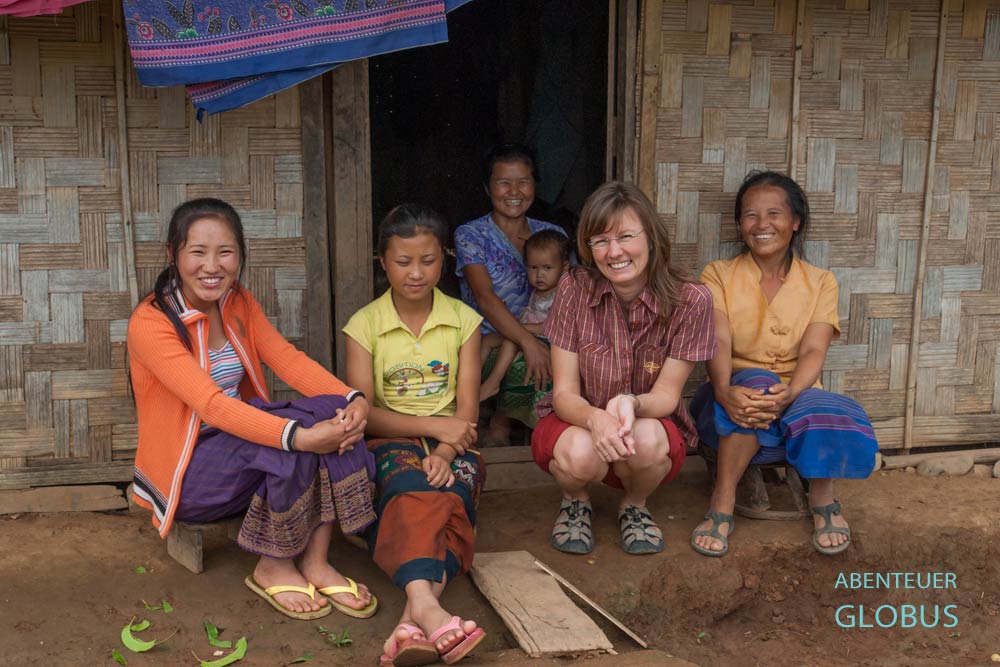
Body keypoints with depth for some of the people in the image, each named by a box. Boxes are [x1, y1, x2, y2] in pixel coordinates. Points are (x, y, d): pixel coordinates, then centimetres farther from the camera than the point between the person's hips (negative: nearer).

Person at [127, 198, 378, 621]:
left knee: (333, 413, -21)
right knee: (296, 436, -31)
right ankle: (273, 568, -10)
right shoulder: (150, 323, -18)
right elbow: (210, 404, -29)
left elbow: (288, 359, -7)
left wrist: (353, 399, -26)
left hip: (241, 435, 6)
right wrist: (299, 436, -40)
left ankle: (315, 563, -13)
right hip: (185, 470, -6)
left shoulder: (239, 304, 5)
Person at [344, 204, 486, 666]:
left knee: (451, 487, -33)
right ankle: (424, 600, -58)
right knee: (414, 483, -36)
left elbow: (467, 407, -1)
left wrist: (444, 453, -21)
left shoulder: (463, 320, 6)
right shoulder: (364, 325, 2)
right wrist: (432, 425, -16)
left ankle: (415, 616, -50)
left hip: (450, 447, 2)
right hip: (389, 444, -1)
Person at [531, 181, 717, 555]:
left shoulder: (689, 300, -15)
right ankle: (575, 501, 4)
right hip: (579, 422, 0)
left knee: (646, 440, -36)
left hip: (652, 427, 0)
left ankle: (634, 506, 2)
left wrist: (631, 404, -38)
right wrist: (595, 419, -38)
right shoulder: (575, 288, -14)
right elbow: (565, 393, -14)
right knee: (581, 452, -36)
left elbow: (666, 396, -12)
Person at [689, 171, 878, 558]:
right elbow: (717, 342, -14)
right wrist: (724, 390, -36)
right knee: (755, 381, -36)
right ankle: (722, 504, -26)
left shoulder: (820, 283, 5)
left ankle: (823, 497, -4)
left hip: (796, 396, 1)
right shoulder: (718, 275, 3)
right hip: (736, 394, 0)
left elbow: (813, 350, -11)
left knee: (836, 418, -33)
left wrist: (789, 393, -34)